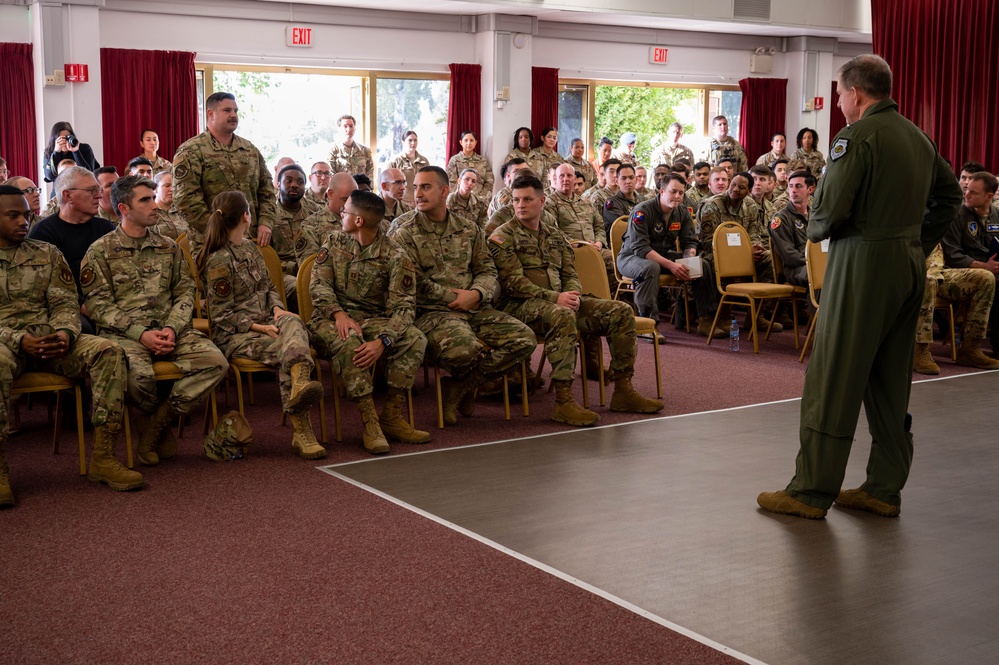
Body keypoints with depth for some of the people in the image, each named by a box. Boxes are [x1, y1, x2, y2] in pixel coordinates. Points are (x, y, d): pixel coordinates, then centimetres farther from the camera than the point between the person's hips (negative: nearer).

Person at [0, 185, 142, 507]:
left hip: (50, 339, 4)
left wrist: (65, 333, -14)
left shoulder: (47, 254, 15)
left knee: (108, 351, -24)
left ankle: (103, 458, -25)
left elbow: (65, 303, 9)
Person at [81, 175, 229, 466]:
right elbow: (99, 305, -3)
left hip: (168, 329, 4)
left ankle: (154, 423, -10)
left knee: (215, 363, -22)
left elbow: (184, 294, 12)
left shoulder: (169, 247, 17)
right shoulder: (100, 251, 4)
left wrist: (172, 329, -8)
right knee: (139, 374, -37)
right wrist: (140, 333, -16)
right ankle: (162, 425, -1)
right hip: (123, 332, -4)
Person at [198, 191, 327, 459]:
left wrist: (277, 309, 0)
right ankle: (302, 430, -41)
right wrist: (259, 327, -17)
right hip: (233, 335, -6)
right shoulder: (218, 261, -8)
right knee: (286, 349, -31)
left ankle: (300, 384, -62)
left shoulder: (249, 247, 18)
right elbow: (223, 316, -8)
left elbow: (269, 287, 23)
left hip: (265, 324, 6)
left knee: (293, 322, -30)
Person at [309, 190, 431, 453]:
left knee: (415, 339, -26)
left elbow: (403, 306, -13)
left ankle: (391, 416, -20)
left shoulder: (395, 257, -6)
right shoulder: (334, 241, 6)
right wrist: (339, 314, -22)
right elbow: (319, 283, -1)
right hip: (333, 317, 0)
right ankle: (369, 421, -34)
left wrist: (382, 341, -31)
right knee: (347, 341, -36)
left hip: (374, 320, 0)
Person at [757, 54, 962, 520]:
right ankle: (885, 489, 19)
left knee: (833, 380, -3)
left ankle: (812, 492, 3)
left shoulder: (857, 135, -13)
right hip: (909, 265, 8)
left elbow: (830, 207, -18)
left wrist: (815, 230, 2)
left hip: (863, 262, -8)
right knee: (891, 381, 13)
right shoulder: (918, 137, 13)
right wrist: (918, 242, 20)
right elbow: (950, 194, 22)